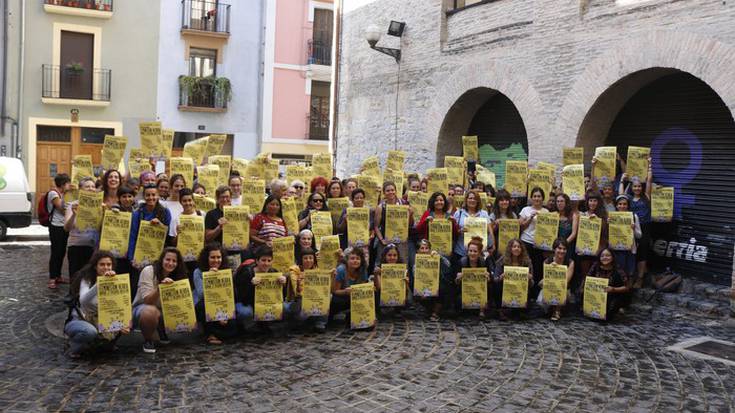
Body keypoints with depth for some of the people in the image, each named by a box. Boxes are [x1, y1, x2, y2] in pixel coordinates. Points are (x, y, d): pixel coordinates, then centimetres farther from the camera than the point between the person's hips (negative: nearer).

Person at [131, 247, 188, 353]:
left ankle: (162, 333, 10)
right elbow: (147, 300, -25)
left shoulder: (176, 276, -1)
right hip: (142, 308, -5)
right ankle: (148, 340, -10)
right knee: (151, 311, -39)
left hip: (163, 310, 5)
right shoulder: (149, 271, -17)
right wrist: (160, 287, -40)